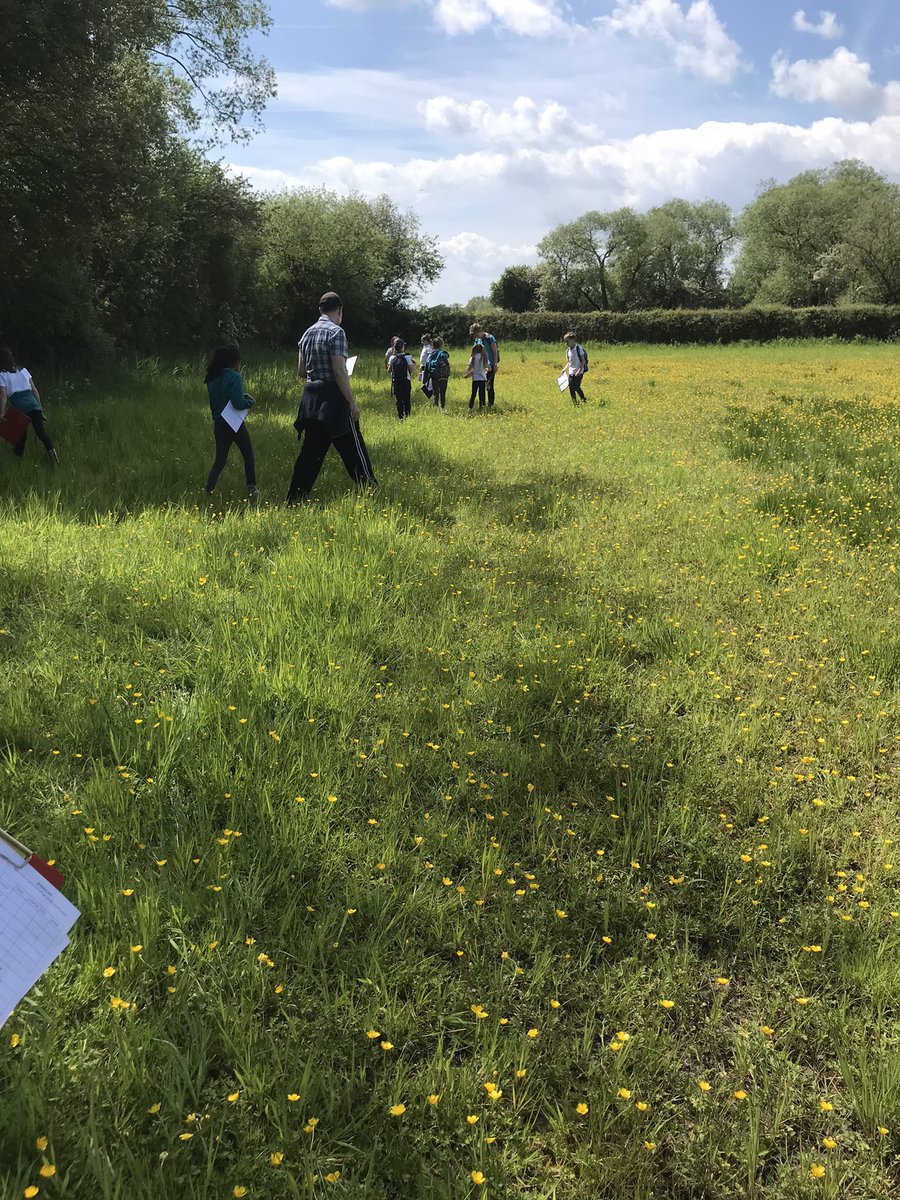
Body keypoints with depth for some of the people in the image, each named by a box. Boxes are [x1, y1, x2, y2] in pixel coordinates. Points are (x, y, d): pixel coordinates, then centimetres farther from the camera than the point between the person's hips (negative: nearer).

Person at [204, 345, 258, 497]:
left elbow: (213, 402, 13)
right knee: (248, 455, 15)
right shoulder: (235, 377, -15)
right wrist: (250, 401, -3)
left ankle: (209, 490, -4)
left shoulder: (212, 378, 6)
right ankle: (252, 487, 18)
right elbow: (238, 403, -23)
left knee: (220, 459, 10)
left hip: (218, 424, 5)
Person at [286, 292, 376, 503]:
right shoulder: (336, 332, -11)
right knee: (353, 448, 2)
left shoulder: (307, 334, 12)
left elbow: (301, 371, 15)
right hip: (332, 398, -7)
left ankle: (294, 498, 8)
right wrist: (352, 402, -15)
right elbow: (339, 370, -18)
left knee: (311, 450, 10)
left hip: (311, 398, 7)